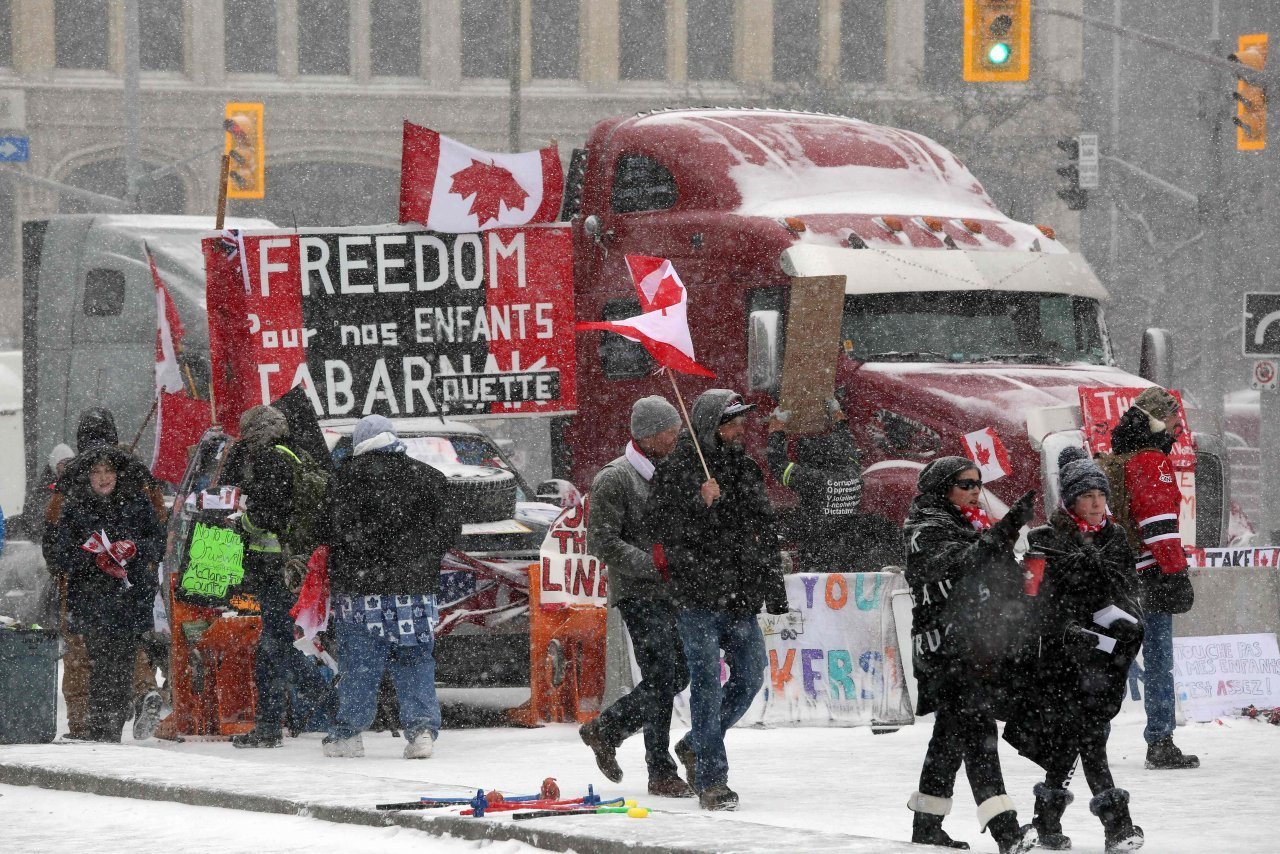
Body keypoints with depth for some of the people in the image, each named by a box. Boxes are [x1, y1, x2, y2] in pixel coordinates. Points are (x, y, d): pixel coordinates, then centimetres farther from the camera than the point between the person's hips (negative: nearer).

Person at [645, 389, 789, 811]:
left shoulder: (746, 470, 13)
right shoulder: (678, 470, -7)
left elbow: (767, 531, 21)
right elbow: (659, 525, -14)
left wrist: (775, 592, 19)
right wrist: (700, 505, -27)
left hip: (742, 600, 7)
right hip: (698, 597, -7)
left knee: (750, 677, 10)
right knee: (708, 683, -6)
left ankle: (695, 745, 29)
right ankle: (711, 780, -3)